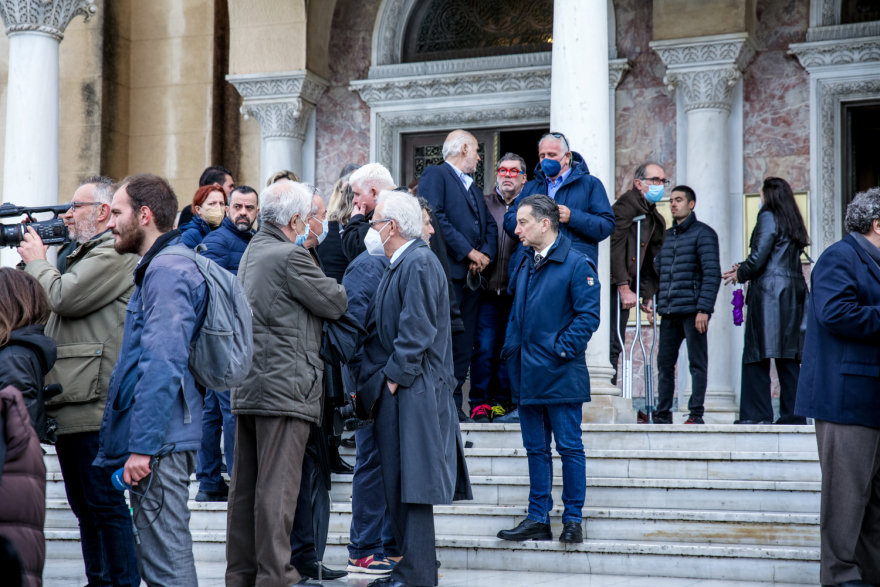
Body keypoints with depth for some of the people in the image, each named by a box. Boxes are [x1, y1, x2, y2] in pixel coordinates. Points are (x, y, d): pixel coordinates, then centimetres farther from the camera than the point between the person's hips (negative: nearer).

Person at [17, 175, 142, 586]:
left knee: (104, 503, -7)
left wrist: (36, 260, -2)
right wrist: (31, 262, 12)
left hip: (94, 408, -11)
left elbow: (62, 297, -19)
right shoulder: (84, 255, 23)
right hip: (70, 408, 11)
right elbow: (44, 306, 25)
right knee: (85, 505, 15)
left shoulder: (115, 255, -12)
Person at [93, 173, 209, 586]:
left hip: (160, 442, -11)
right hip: (159, 442, 11)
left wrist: (142, 446, -23)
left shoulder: (168, 270, -14)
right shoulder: (161, 267, 19)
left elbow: (162, 365, -22)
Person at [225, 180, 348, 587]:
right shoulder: (290, 256, -14)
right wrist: (324, 281, 12)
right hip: (285, 387, -9)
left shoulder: (252, 252, 15)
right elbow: (337, 303, -7)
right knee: (277, 488, -7)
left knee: (246, 485, 12)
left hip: (247, 386, 9)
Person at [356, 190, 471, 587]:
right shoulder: (399, 265, 18)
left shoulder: (419, 263, -13)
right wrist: (369, 383, 14)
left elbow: (417, 330, -20)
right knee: (398, 487, 13)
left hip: (412, 392, -10)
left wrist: (393, 379, -16)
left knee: (410, 489, -7)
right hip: (395, 394, 10)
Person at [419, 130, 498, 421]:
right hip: (448, 272, -8)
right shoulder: (435, 174, 0)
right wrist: (468, 251, -12)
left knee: (465, 342, 5)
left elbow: (489, 225, 22)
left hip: (471, 275, 8)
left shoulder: (473, 187, 27)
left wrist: (485, 254, 1)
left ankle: (454, 403, 7)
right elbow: (435, 217, -13)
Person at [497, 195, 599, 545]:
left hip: (561, 374, -7)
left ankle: (573, 519, 8)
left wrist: (562, 348, -15)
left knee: (569, 447, 0)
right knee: (535, 448, 10)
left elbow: (589, 315, -11)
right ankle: (538, 520, 15)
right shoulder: (522, 266, 15)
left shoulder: (576, 264, -7)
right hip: (527, 374, 7)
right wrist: (511, 348, 11)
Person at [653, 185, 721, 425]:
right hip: (669, 313, 6)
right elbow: (658, 271, 22)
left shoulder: (703, 233, -2)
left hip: (693, 311, -6)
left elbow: (712, 274, -9)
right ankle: (663, 413, 12)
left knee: (697, 363, -1)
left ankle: (696, 413, 2)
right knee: (664, 362, 6)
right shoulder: (666, 235, 18)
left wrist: (704, 309, -16)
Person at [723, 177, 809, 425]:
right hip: (793, 291, 8)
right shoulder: (793, 222, 19)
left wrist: (740, 275, 5)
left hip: (769, 291, -8)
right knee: (788, 356, 6)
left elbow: (758, 258, -13)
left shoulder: (768, 217, -6)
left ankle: (756, 413, -8)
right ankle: (793, 414, 4)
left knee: (757, 355, -5)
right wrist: (742, 268, 26)